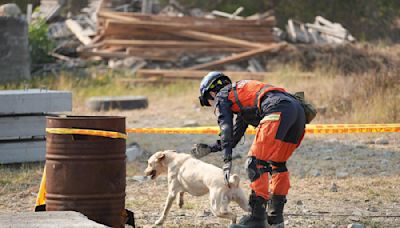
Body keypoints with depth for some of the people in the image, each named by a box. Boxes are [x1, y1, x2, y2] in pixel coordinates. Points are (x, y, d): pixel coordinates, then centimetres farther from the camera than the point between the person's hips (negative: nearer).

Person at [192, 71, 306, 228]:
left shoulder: (222, 96, 17)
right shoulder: (242, 96, 41)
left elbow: (226, 128, 2)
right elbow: (235, 136, 46)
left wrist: (227, 160, -4)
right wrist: (210, 149, 48)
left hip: (278, 110, -9)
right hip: (299, 110, 9)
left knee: (256, 163, -7)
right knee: (277, 164, 21)